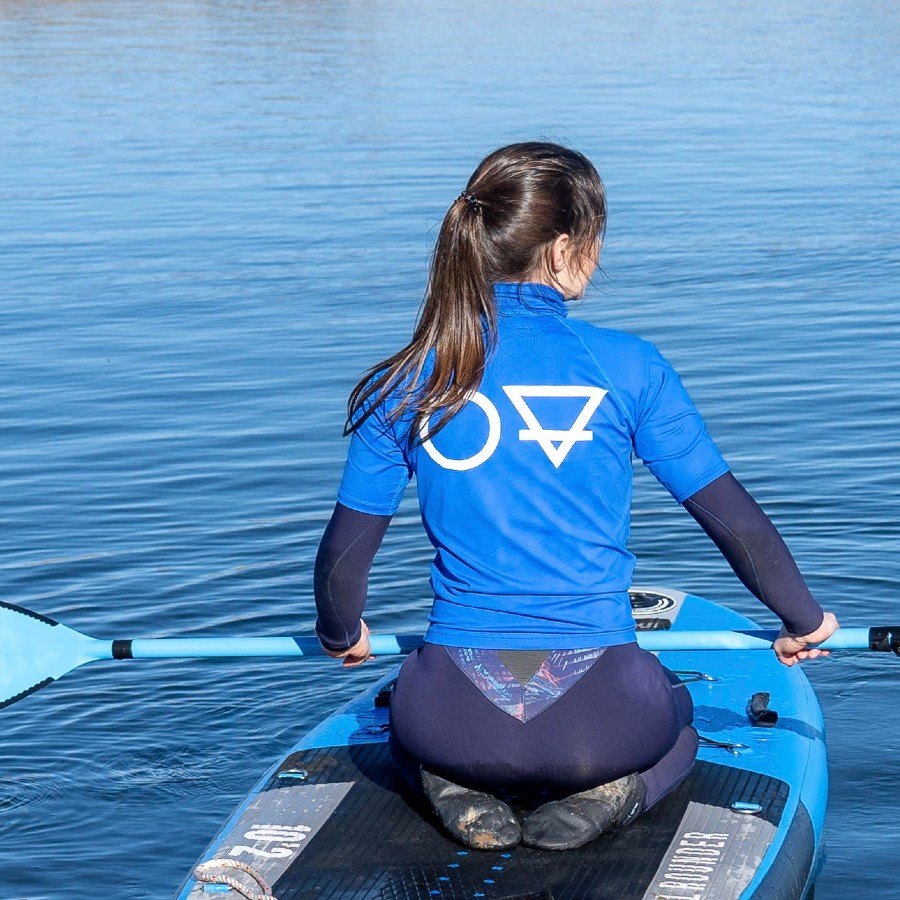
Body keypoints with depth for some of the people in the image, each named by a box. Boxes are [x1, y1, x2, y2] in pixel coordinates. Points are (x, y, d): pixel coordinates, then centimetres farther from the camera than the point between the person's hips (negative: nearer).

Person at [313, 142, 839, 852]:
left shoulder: (405, 385, -1)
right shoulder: (627, 367, -6)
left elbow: (343, 558, 4)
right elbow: (736, 521, 0)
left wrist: (340, 636, 27)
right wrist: (804, 620, 18)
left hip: (457, 721, 1)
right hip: (598, 721, -1)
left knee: (410, 722, 38)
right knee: (678, 722, 35)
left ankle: (458, 792, 4)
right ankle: (615, 791, 1)